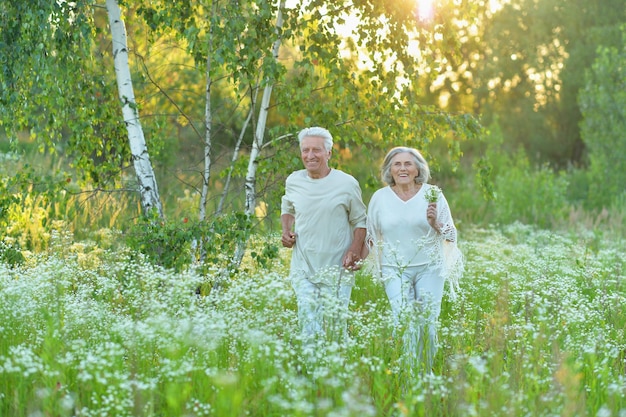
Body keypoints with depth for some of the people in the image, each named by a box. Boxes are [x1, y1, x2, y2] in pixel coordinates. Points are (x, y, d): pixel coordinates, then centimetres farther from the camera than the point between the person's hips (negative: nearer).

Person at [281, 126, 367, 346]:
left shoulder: (347, 184, -4)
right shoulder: (293, 181, 5)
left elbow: (360, 221, 4)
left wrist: (356, 248, -13)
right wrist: (286, 231, 5)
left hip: (337, 270, -2)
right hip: (303, 268, 2)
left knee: (336, 325, 3)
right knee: (308, 325, -5)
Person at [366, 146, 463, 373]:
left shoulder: (432, 195, -1)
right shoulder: (380, 197, 3)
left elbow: (452, 236, 2)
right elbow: (371, 236, 17)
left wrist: (435, 223, -17)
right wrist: (377, 268, 10)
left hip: (429, 268, 0)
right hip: (394, 270, 1)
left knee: (427, 323, -1)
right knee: (403, 323, -12)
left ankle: (427, 373, 15)